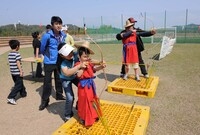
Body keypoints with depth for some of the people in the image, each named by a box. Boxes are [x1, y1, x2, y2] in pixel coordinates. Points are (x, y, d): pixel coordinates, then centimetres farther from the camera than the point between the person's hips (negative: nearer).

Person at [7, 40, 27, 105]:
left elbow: (11, 63, 14)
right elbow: (18, 63, -20)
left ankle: (23, 93, 36)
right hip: (17, 72, -9)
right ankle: (11, 97, -8)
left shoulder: (9, 54, 8)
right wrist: (21, 71, -18)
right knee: (18, 85, -2)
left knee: (20, 83, 22)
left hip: (12, 72, 9)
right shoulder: (17, 54, -16)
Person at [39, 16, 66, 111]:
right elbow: (42, 49, -5)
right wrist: (48, 55, 9)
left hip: (59, 61, 5)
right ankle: (45, 100, 14)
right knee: (47, 82, 0)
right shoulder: (47, 36, -18)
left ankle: (59, 95, 36)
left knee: (59, 79, 18)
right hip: (49, 62, -5)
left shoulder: (63, 35, -2)